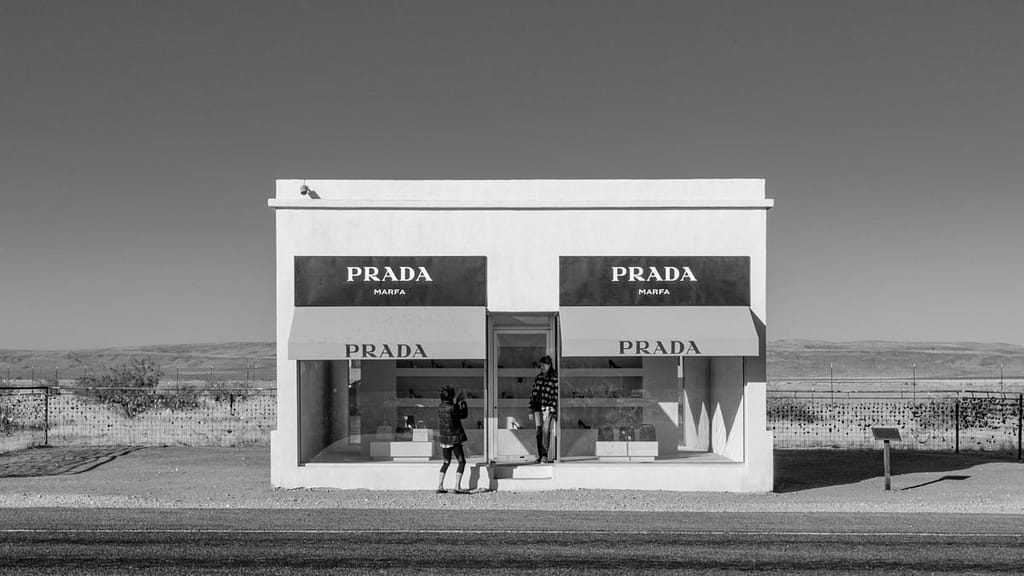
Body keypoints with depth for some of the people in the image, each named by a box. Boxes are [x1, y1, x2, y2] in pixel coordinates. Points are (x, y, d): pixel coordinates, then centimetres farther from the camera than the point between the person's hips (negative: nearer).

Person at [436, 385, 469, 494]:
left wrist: (456, 402, 15)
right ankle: (457, 487, -6)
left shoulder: (440, 407, 2)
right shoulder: (451, 408, -20)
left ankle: (440, 487, 16)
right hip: (454, 439, -7)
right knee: (462, 462, 1)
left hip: (443, 438, 7)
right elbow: (464, 415, -7)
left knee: (446, 462, 18)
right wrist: (463, 403, 4)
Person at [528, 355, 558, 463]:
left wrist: (553, 411, -11)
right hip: (537, 407, 4)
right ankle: (539, 455, 6)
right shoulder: (538, 378, 13)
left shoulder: (554, 378, -2)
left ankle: (545, 455, -6)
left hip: (548, 407, -4)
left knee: (546, 430, -10)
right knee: (539, 431, 2)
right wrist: (531, 409, 9)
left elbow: (556, 395, -6)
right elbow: (533, 393, 14)